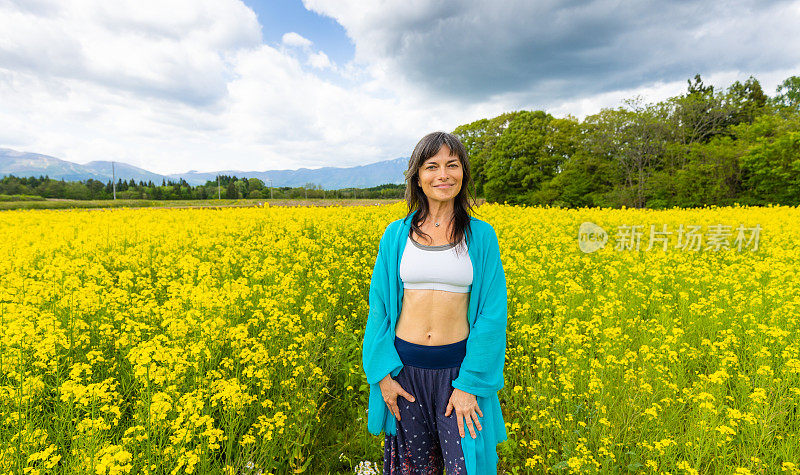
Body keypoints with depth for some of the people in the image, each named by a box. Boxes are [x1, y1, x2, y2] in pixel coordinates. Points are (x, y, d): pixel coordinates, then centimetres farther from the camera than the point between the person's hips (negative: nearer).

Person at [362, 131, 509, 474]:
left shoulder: (481, 236, -3)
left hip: (460, 366, -1)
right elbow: (379, 306, 2)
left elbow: (492, 313, -5)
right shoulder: (395, 235, 0)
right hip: (404, 366, 2)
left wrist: (470, 384, -10)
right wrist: (382, 373, -4)